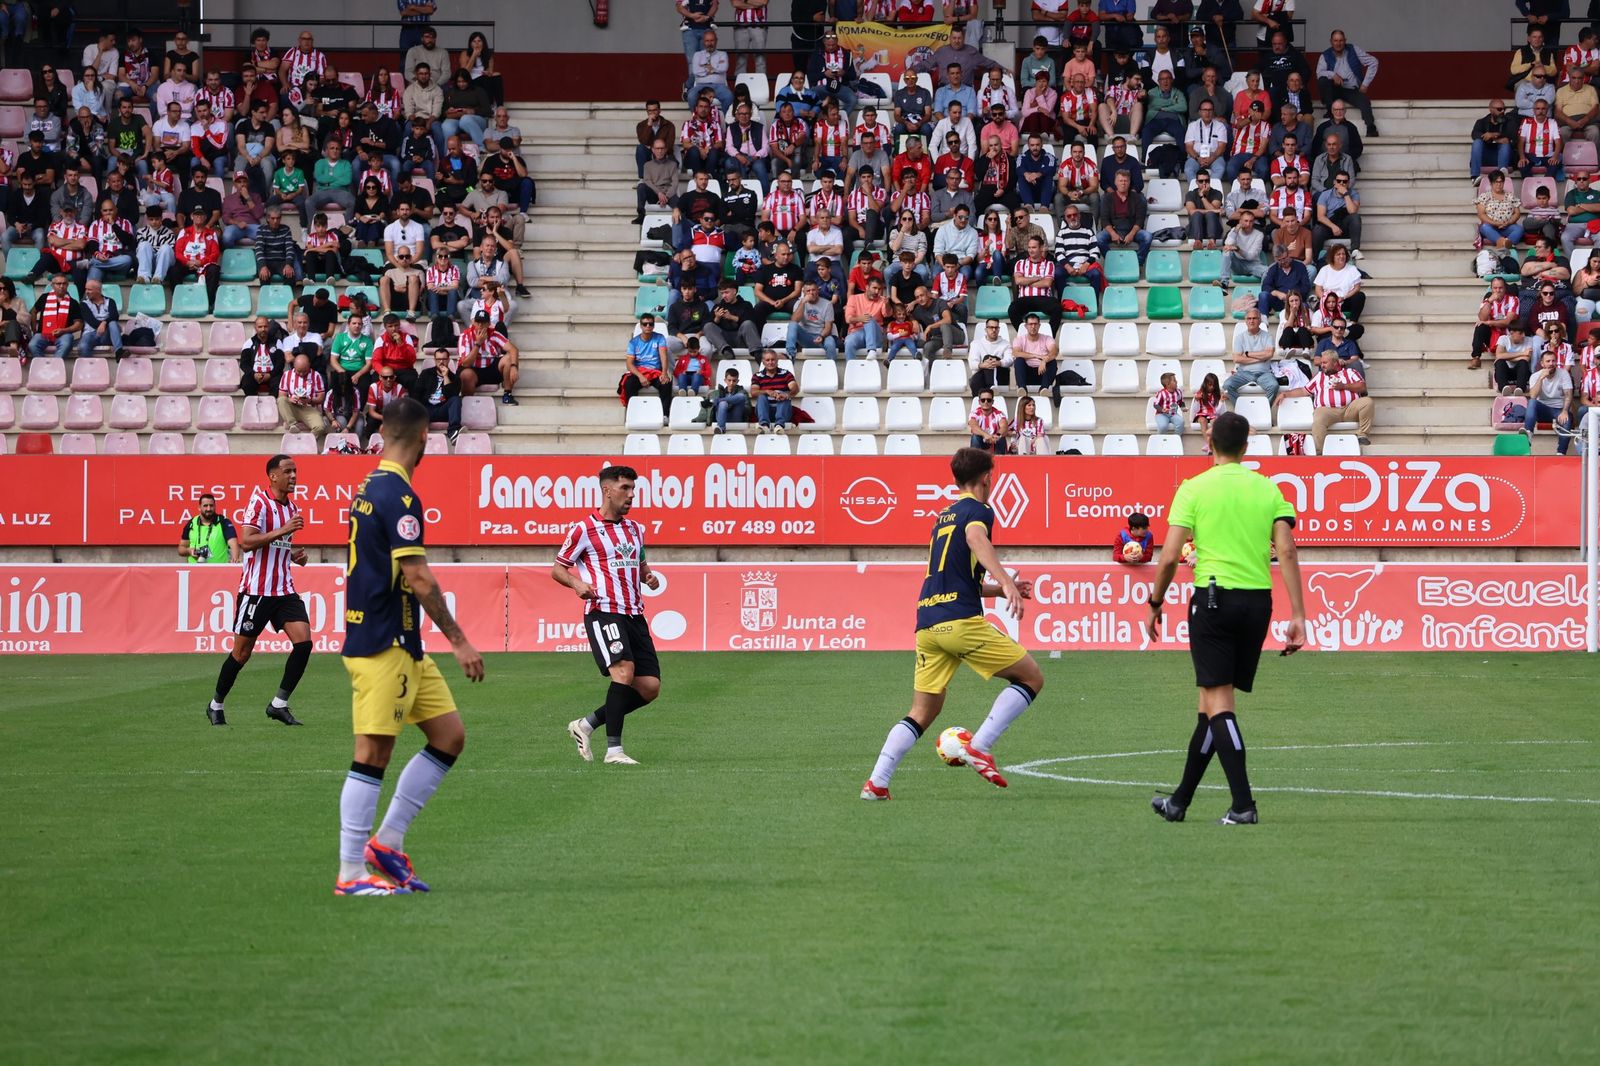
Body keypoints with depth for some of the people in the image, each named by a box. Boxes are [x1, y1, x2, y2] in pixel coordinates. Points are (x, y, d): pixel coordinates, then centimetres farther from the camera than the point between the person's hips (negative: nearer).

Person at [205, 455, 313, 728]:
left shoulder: (292, 507, 13)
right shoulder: (259, 502, -11)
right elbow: (246, 542, -22)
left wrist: (296, 554, 7)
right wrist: (283, 530, -26)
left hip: (284, 590, 6)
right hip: (256, 590, -6)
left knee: (303, 642, -10)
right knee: (242, 652, 2)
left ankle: (279, 705, 0)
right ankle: (216, 705, 21)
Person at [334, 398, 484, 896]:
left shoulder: (370, 489, 14)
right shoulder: (399, 496, -16)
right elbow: (418, 578, -21)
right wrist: (459, 641, -17)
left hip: (403, 648, 10)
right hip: (383, 646, -10)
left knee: (449, 735, 10)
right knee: (373, 755, -6)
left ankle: (387, 842, 14)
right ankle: (351, 874, -2)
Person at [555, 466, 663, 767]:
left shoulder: (635, 529, 18)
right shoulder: (584, 530, -1)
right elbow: (557, 569, 4)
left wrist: (649, 576, 9)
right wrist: (577, 583, -17)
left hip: (634, 615, 7)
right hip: (603, 612, -7)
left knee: (650, 687, -1)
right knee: (624, 669, -26)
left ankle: (586, 725, 14)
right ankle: (613, 750, -23)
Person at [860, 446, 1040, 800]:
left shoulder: (943, 516, 27)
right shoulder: (978, 509, 2)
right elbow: (975, 537, -23)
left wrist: (999, 589, 39)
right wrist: (1005, 581, -34)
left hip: (927, 622, 8)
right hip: (961, 620, -8)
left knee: (923, 713, 12)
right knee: (1031, 678, 4)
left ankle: (876, 782, -2)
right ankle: (979, 746, -7)